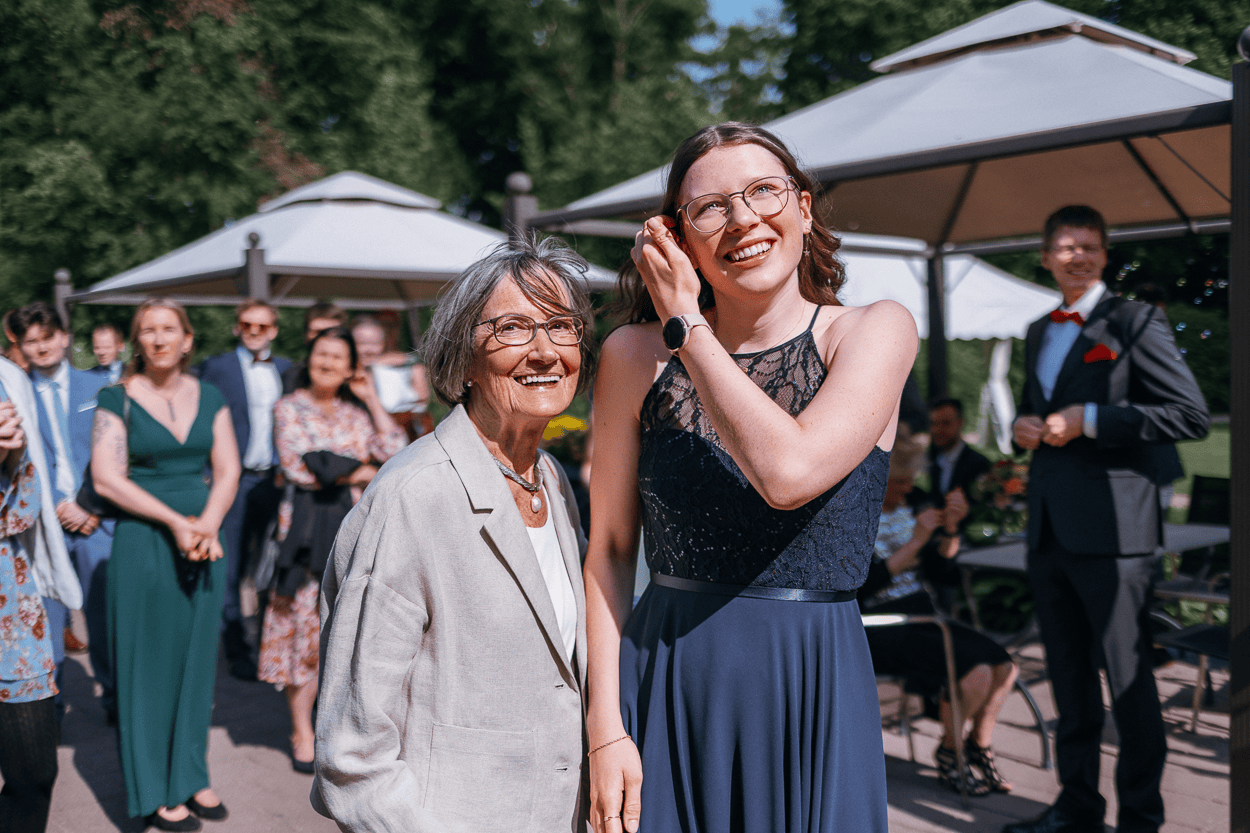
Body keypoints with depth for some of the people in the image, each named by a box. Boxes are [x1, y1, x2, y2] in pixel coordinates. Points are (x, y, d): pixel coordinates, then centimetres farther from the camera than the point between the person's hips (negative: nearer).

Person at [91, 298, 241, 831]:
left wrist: (207, 524, -14)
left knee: (196, 657, 10)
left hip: (204, 541, 4)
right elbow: (106, 477, -11)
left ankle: (191, 776, 24)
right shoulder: (118, 400, -4)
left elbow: (227, 470, 3)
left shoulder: (210, 398, 7)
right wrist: (176, 522, -17)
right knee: (149, 662, 4)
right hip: (143, 543, -4)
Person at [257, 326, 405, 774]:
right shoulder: (290, 408, 2)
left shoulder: (356, 412, 13)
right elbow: (299, 467, -10)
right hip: (307, 527, -3)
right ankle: (302, 730, 10)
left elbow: (394, 451, 1)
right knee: (304, 625, -1)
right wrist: (360, 472, -5)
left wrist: (371, 399, 2)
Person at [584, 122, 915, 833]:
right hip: (664, 688, 1)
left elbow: (789, 474, -22)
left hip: (817, 690, -1)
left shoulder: (875, 332, -6)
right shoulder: (638, 355, -2)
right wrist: (605, 727, -5)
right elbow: (610, 546, 1)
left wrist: (687, 326, -13)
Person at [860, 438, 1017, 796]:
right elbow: (865, 584, -23)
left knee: (1004, 665, -10)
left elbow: (937, 566, 13)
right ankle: (949, 752, 0)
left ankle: (979, 748, 10)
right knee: (976, 671, -24)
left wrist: (950, 529, -6)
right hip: (881, 630, -8)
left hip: (922, 618, 8)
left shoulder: (904, 508, 11)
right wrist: (915, 541, -23)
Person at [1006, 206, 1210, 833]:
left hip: (1111, 527, -7)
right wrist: (1023, 425, 5)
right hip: (1049, 527, 7)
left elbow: (1192, 415, -10)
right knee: (1068, 675, 15)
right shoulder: (1039, 333, 19)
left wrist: (1089, 420, -16)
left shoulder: (1135, 322, -3)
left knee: (1128, 679, 0)